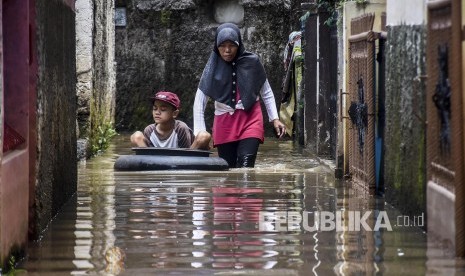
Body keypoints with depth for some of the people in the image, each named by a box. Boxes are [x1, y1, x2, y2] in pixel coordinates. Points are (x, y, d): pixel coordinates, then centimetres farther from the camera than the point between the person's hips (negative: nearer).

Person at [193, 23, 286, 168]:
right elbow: (199, 102, -5)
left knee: (245, 167, -18)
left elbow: (266, 92, 8)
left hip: (250, 119, -1)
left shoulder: (252, 62, -4)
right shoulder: (213, 67, -5)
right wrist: (199, 132, -13)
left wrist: (274, 118, 1)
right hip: (224, 122, 1)